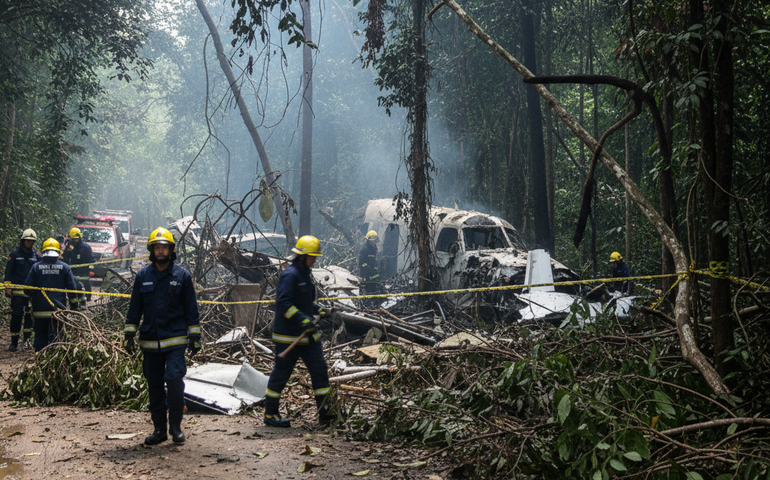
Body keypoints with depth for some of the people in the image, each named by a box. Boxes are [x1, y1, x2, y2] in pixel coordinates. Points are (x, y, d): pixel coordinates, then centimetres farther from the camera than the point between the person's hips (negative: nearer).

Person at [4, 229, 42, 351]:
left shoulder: (36, 255, 9)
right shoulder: (15, 254, 3)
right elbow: (8, 271, 3)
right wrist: (8, 287, -4)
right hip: (17, 291, -2)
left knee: (29, 316, 1)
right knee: (16, 316, -2)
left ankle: (27, 339, 12)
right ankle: (14, 342, 5)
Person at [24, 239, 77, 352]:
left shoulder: (36, 267, 0)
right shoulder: (64, 267, 1)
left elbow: (28, 288, 1)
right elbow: (72, 288, 1)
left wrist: (33, 297, 22)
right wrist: (74, 304, 12)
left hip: (39, 309, 1)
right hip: (58, 308, -1)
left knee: (40, 335, 11)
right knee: (54, 335, 4)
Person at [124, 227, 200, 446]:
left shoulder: (182, 276, 2)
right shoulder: (143, 276, 7)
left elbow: (191, 309, 5)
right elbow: (134, 308, 12)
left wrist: (195, 337, 2)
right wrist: (129, 335, 8)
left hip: (175, 339, -3)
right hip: (150, 341, 3)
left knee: (174, 379, -14)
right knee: (155, 386, 7)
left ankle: (176, 427, 0)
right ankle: (159, 429, 18)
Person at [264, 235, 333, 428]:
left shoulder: (306, 275, 14)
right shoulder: (290, 275, -15)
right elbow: (283, 303, -23)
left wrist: (318, 311, 11)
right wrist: (304, 320, -26)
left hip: (307, 334, 9)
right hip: (288, 336, -9)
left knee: (319, 370, 4)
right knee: (281, 374, 3)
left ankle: (326, 414, 9)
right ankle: (270, 414, 17)